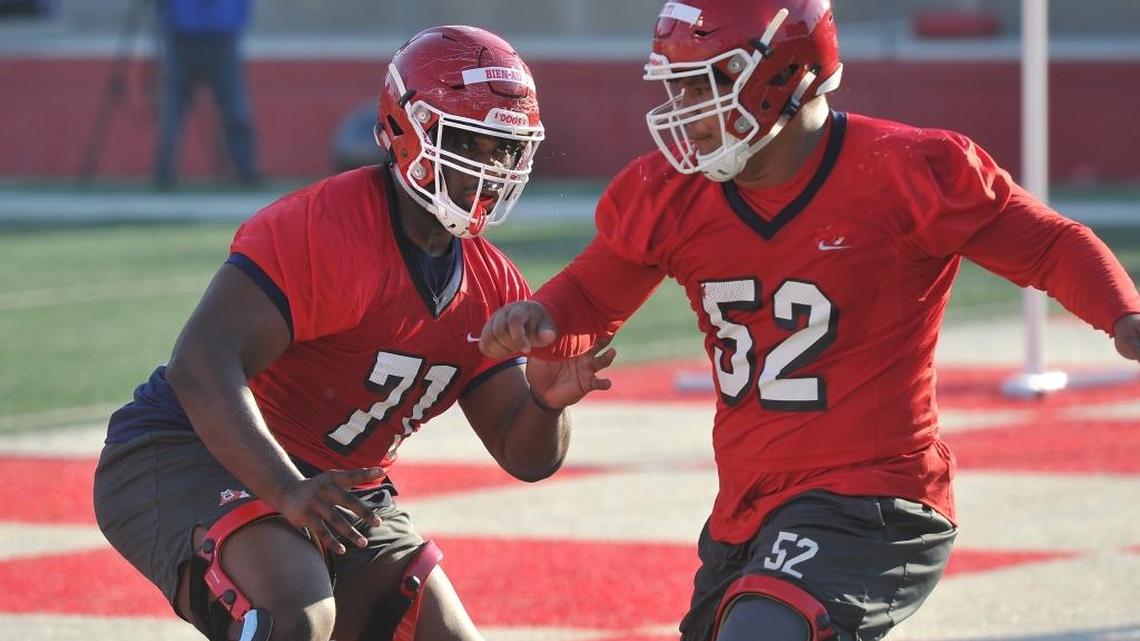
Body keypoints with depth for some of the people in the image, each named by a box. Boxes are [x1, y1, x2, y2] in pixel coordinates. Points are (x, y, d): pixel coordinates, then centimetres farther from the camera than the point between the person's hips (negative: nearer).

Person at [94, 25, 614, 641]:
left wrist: (546, 402, -18)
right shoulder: (319, 228, -22)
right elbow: (201, 365, -31)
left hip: (336, 492, 9)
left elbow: (527, 458, 7)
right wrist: (287, 491, -44)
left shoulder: (492, 289, 4)